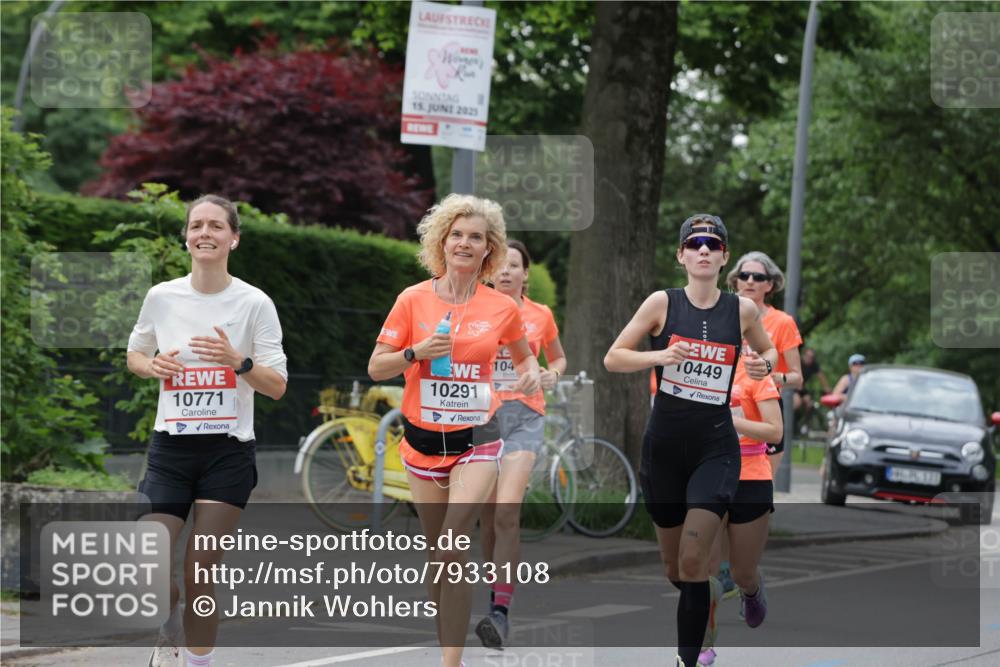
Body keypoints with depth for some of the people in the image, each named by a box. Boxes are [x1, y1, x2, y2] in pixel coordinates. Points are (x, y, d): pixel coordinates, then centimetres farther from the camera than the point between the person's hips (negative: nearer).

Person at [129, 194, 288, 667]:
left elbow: (277, 387, -3)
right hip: (170, 448, 2)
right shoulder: (161, 297, 2)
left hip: (228, 451, -2)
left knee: (199, 575, -3)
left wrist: (238, 361, -22)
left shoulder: (254, 303, -4)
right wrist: (154, 365, -5)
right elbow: (134, 356, 18)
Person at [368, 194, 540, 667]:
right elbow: (376, 368, 0)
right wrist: (416, 353, -17)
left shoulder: (503, 308, 0)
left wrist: (531, 374, -3)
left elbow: (523, 355, 19)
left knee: (452, 554, -15)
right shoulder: (413, 300, -2)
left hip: (476, 438, -2)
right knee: (437, 555, 9)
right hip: (424, 438, 2)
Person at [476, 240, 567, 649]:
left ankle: (501, 610, -22)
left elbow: (558, 357, 22)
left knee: (507, 509, -18)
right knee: (489, 513, 6)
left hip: (524, 417, -2)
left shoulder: (541, 315, 7)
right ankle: (495, 590, 27)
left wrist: (552, 374, 1)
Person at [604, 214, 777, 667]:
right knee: (674, 569, 10)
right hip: (664, 443, 1)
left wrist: (764, 365, -4)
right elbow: (613, 358, -1)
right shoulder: (662, 303, -3)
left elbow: (769, 351, 19)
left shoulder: (742, 309, 0)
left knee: (692, 564, -16)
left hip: (715, 446, -1)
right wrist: (660, 356, -17)